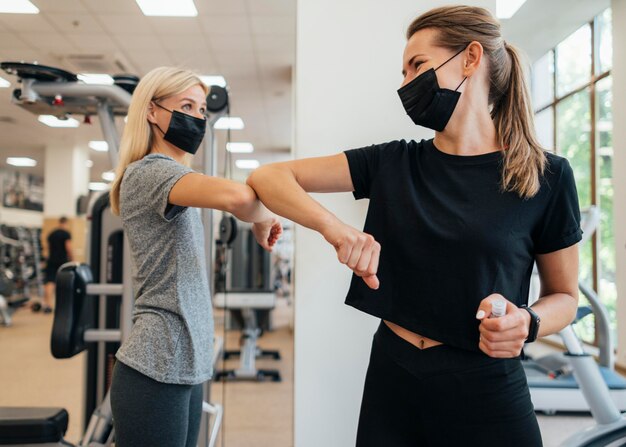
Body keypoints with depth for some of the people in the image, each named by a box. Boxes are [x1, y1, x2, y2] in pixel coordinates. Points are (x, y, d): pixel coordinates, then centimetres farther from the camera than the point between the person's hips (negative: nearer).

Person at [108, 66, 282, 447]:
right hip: (158, 367, -9)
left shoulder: (170, 176, 18)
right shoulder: (150, 171, -14)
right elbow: (237, 196, -31)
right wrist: (263, 218, -13)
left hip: (183, 364, 9)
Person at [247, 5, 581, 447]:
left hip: (487, 391, -2)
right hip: (393, 378, 3)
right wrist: (334, 227, -24)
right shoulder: (392, 163, -1)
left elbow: (564, 296, 4)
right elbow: (267, 178, -6)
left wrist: (528, 323, -19)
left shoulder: (547, 177, -7)